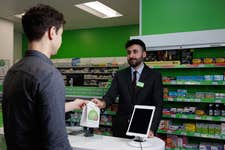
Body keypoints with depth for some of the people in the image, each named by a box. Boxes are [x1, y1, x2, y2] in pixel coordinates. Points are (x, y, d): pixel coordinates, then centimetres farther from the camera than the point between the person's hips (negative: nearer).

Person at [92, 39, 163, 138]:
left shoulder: (154, 76, -4)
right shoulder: (120, 75, 4)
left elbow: (157, 105, -8)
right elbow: (111, 95, -8)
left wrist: (152, 129, -20)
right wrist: (103, 103, -31)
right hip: (121, 128, 2)